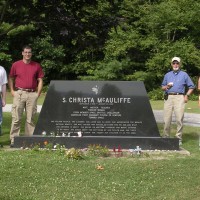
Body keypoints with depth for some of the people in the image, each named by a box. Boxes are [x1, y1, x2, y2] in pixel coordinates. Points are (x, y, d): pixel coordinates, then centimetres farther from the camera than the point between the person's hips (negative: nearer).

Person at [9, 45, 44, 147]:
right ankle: (13, 140, 4)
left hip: (32, 94, 1)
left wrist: (38, 93, 3)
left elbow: (40, 80, 11)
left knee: (30, 118, 5)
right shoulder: (16, 65, 6)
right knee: (16, 118, -1)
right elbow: (10, 78, 13)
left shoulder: (37, 66, 8)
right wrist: (12, 91, 4)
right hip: (19, 93, -1)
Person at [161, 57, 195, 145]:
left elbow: (191, 87, 11)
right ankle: (166, 137, 8)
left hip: (179, 97, -2)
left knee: (179, 118, -9)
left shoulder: (184, 75, 12)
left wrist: (186, 96, -1)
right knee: (167, 119, -2)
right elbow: (162, 87, 21)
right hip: (168, 97, 3)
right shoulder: (167, 75, 20)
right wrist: (166, 87, -2)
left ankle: (178, 138, -4)